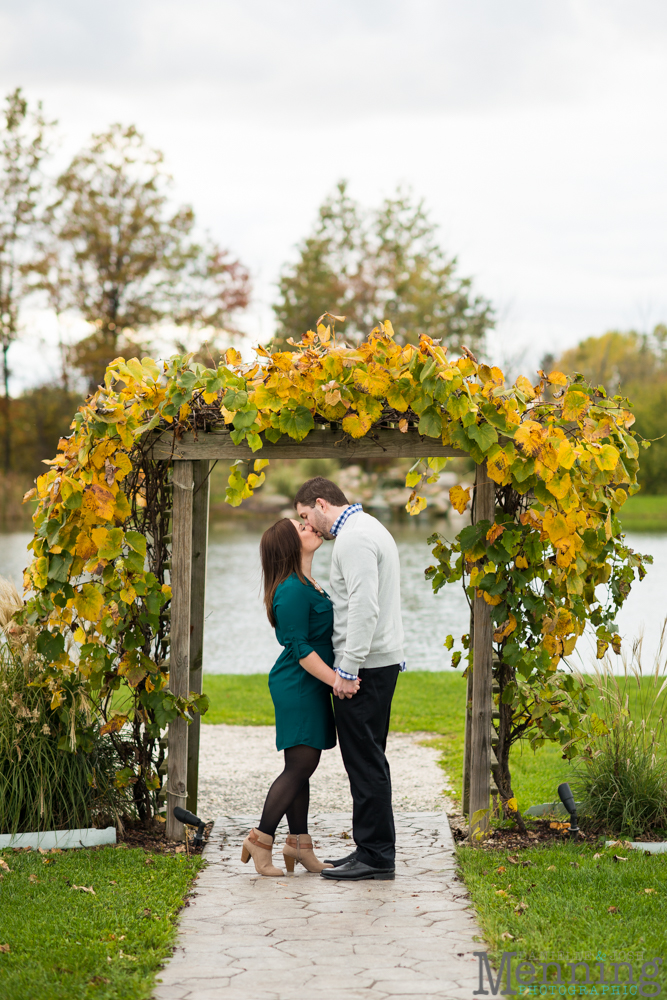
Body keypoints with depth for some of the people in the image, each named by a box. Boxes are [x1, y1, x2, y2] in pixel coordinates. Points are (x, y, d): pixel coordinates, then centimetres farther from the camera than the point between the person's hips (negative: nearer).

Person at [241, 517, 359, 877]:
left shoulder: (308, 584, 15)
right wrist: (335, 679, -24)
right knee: (300, 765, -9)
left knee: (302, 767, 11)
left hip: (311, 686, 10)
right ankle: (260, 839, -4)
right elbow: (299, 648, -20)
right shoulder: (292, 591, -17)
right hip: (298, 686, -10)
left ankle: (299, 843, 15)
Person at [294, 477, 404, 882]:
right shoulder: (370, 527, 20)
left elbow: (364, 607, -25)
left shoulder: (353, 538, -14)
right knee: (368, 760, 13)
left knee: (365, 761, -7)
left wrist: (348, 669, -24)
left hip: (365, 667, -11)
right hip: (381, 662, 11)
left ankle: (376, 855, -4)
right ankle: (374, 850, 17)